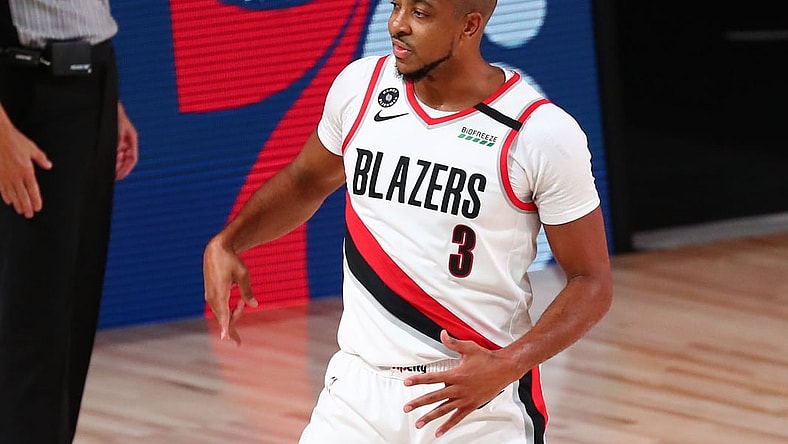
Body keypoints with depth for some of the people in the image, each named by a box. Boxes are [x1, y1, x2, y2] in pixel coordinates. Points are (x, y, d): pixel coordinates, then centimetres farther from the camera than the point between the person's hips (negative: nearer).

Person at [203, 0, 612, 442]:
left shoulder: (544, 133, -12)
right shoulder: (361, 87, 0)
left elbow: (592, 281, -7)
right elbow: (305, 182, 19)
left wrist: (507, 367, -22)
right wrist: (225, 244, 2)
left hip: (480, 399, -3)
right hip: (359, 389, 3)